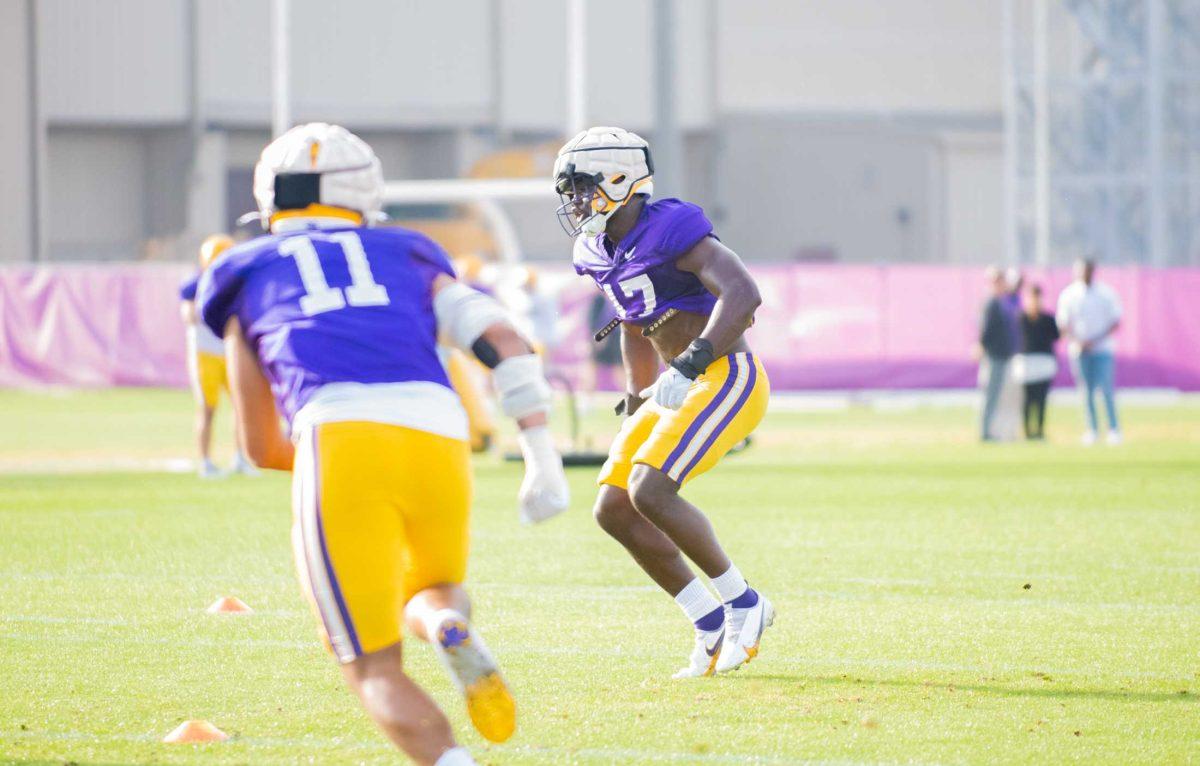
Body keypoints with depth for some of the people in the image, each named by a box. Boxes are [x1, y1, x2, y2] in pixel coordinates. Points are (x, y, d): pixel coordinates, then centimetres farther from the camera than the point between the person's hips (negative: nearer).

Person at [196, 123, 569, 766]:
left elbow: (261, 446, 30)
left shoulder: (244, 275, 28)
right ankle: (452, 631, -6)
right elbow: (503, 341, 14)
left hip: (339, 440, -2)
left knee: (376, 672, 5)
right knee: (428, 597, 32)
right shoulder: (406, 258, 32)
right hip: (438, 441, 2)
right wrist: (543, 458, 10)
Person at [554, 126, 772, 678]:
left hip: (724, 378, -10)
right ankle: (712, 627, 8)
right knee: (613, 510, 2)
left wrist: (690, 364, -35)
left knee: (649, 491, -22)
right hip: (678, 387, 10)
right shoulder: (600, 253, 11)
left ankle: (742, 603, -6)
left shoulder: (671, 230, -17)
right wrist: (638, 400, 35)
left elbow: (742, 292, -28)